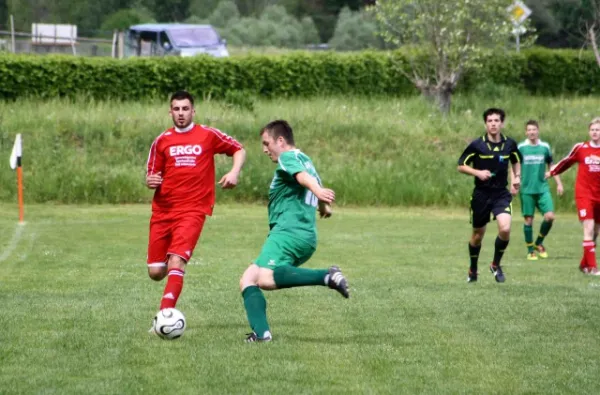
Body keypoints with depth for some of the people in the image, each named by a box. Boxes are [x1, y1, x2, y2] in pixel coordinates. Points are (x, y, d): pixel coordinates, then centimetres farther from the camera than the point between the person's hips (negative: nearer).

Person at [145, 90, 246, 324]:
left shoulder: (208, 135, 4)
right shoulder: (162, 141, 9)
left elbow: (239, 150, 13)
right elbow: (152, 174, 13)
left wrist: (234, 172, -5)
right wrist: (150, 181, -11)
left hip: (193, 210, -3)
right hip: (163, 210, 3)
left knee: (175, 263, -22)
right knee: (156, 272, 2)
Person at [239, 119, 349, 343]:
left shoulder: (288, 157, -1)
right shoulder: (305, 160, 28)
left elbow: (302, 175, -23)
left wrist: (318, 191, -44)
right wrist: (323, 207, 67)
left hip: (289, 231, -10)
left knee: (265, 279, -32)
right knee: (247, 280, 9)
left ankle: (327, 276, -37)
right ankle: (261, 333, -6)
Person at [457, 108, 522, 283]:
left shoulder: (510, 144, 0)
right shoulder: (477, 145, -9)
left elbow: (516, 161, 20)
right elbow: (461, 166, -2)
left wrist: (517, 176, 4)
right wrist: (478, 172, -18)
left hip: (501, 194, 1)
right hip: (481, 194, -1)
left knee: (505, 229, -20)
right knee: (478, 234, 10)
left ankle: (496, 264, 3)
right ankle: (473, 269, 34)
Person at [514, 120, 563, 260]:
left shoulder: (545, 147, 7)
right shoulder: (521, 148, 1)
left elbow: (551, 166, 16)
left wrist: (559, 183, 11)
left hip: (543, 188, 2)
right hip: (526, 190, -2)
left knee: (550, 216, -11)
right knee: (528, 220, -1)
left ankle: (539, 243, 11)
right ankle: (530, 251, 11)